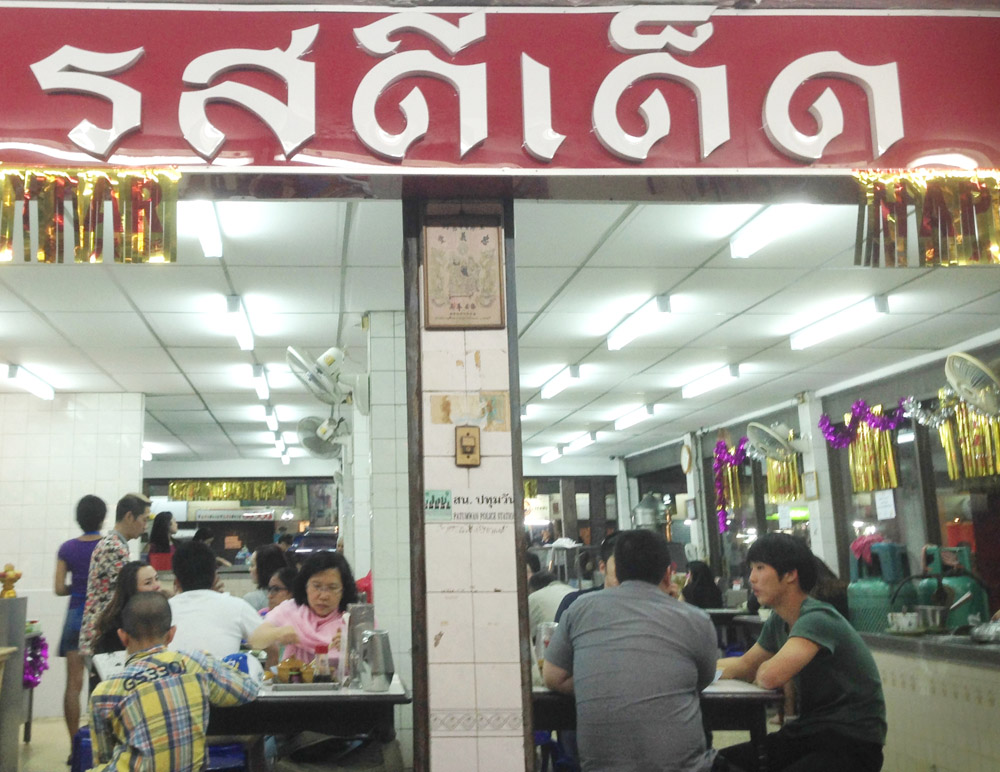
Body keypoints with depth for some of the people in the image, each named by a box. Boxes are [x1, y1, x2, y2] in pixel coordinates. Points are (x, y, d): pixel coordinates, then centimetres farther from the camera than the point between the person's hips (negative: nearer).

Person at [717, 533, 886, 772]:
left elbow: (771, 676, -31)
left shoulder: (816, 619, -19)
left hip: (851, 745, -8)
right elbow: (744, 666, 22)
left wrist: (763, 670, -7)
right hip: (807, 734, 8)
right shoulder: (778, 621, 9)